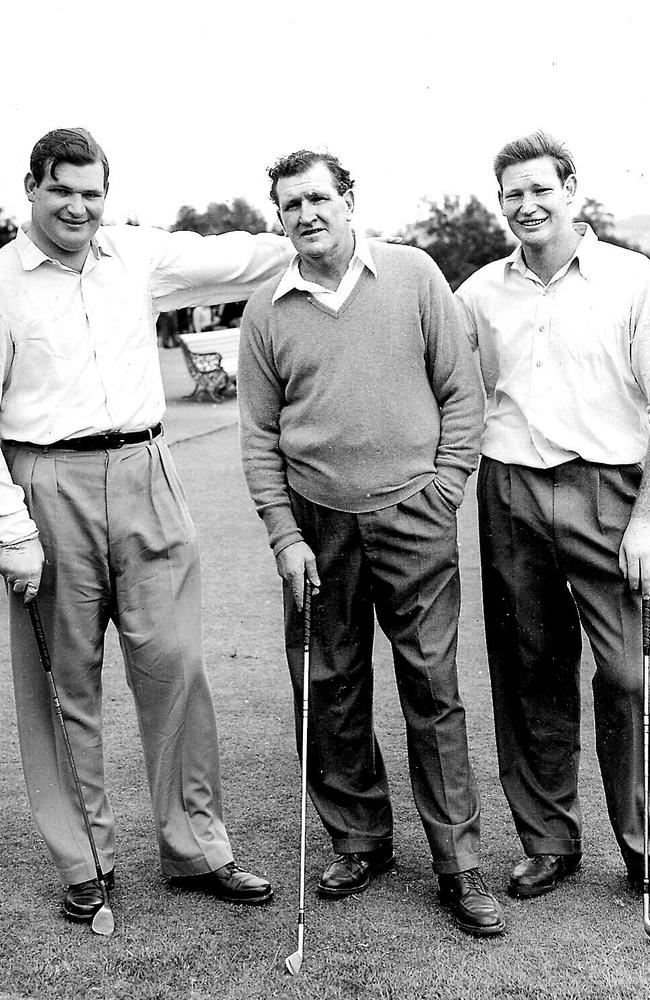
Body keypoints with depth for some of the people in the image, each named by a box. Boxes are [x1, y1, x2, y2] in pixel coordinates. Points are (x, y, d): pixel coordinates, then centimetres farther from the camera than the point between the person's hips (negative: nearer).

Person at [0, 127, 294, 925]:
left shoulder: (138, 255, 9)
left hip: (143, 477, 3)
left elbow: (240, 257, 14)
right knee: (66, 679, 7)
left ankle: (195, 847, 19)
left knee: (172, 663, 4)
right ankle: (83, 864, 22)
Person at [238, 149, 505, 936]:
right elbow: (259, 436, 5)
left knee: (433, 692, 2)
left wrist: (442, 492, -4)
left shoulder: (413, 275, 1)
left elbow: (460, 391, 3)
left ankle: (458, 867, 14)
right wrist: (284, 536, -2)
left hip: (411, 517, -2)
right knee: (329, 694, 8)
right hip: (317, 525, 2)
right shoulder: (267, 311, 4)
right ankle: (360, 842, 28)